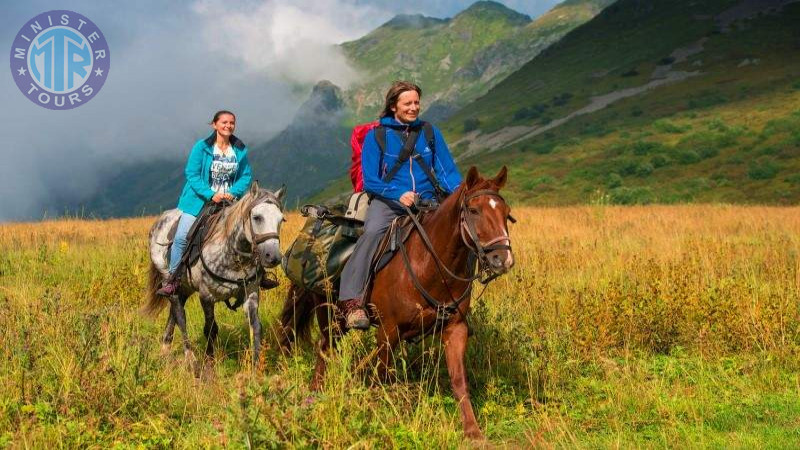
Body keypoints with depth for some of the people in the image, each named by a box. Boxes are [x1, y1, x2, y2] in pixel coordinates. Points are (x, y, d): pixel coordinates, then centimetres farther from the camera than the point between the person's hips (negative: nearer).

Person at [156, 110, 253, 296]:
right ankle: (173, 279, 3)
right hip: (200, 201, -2)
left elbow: (246, 176, 8)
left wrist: (233, 193, -11)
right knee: (182, 237, -12)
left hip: (228, 202, 3)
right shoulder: (202, 147, -4)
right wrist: (210, 194, -18)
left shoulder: (240, 150, 5)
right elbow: (192, 174, -7)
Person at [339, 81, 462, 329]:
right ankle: (352, 301, -36)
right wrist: (399, 194, -18)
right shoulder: (376, 136, 5)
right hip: (388, 201, -3)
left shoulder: (430, 133, 14)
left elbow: (448, 172, 11)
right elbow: (370, 181, 0)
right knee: (372, 231, -33)